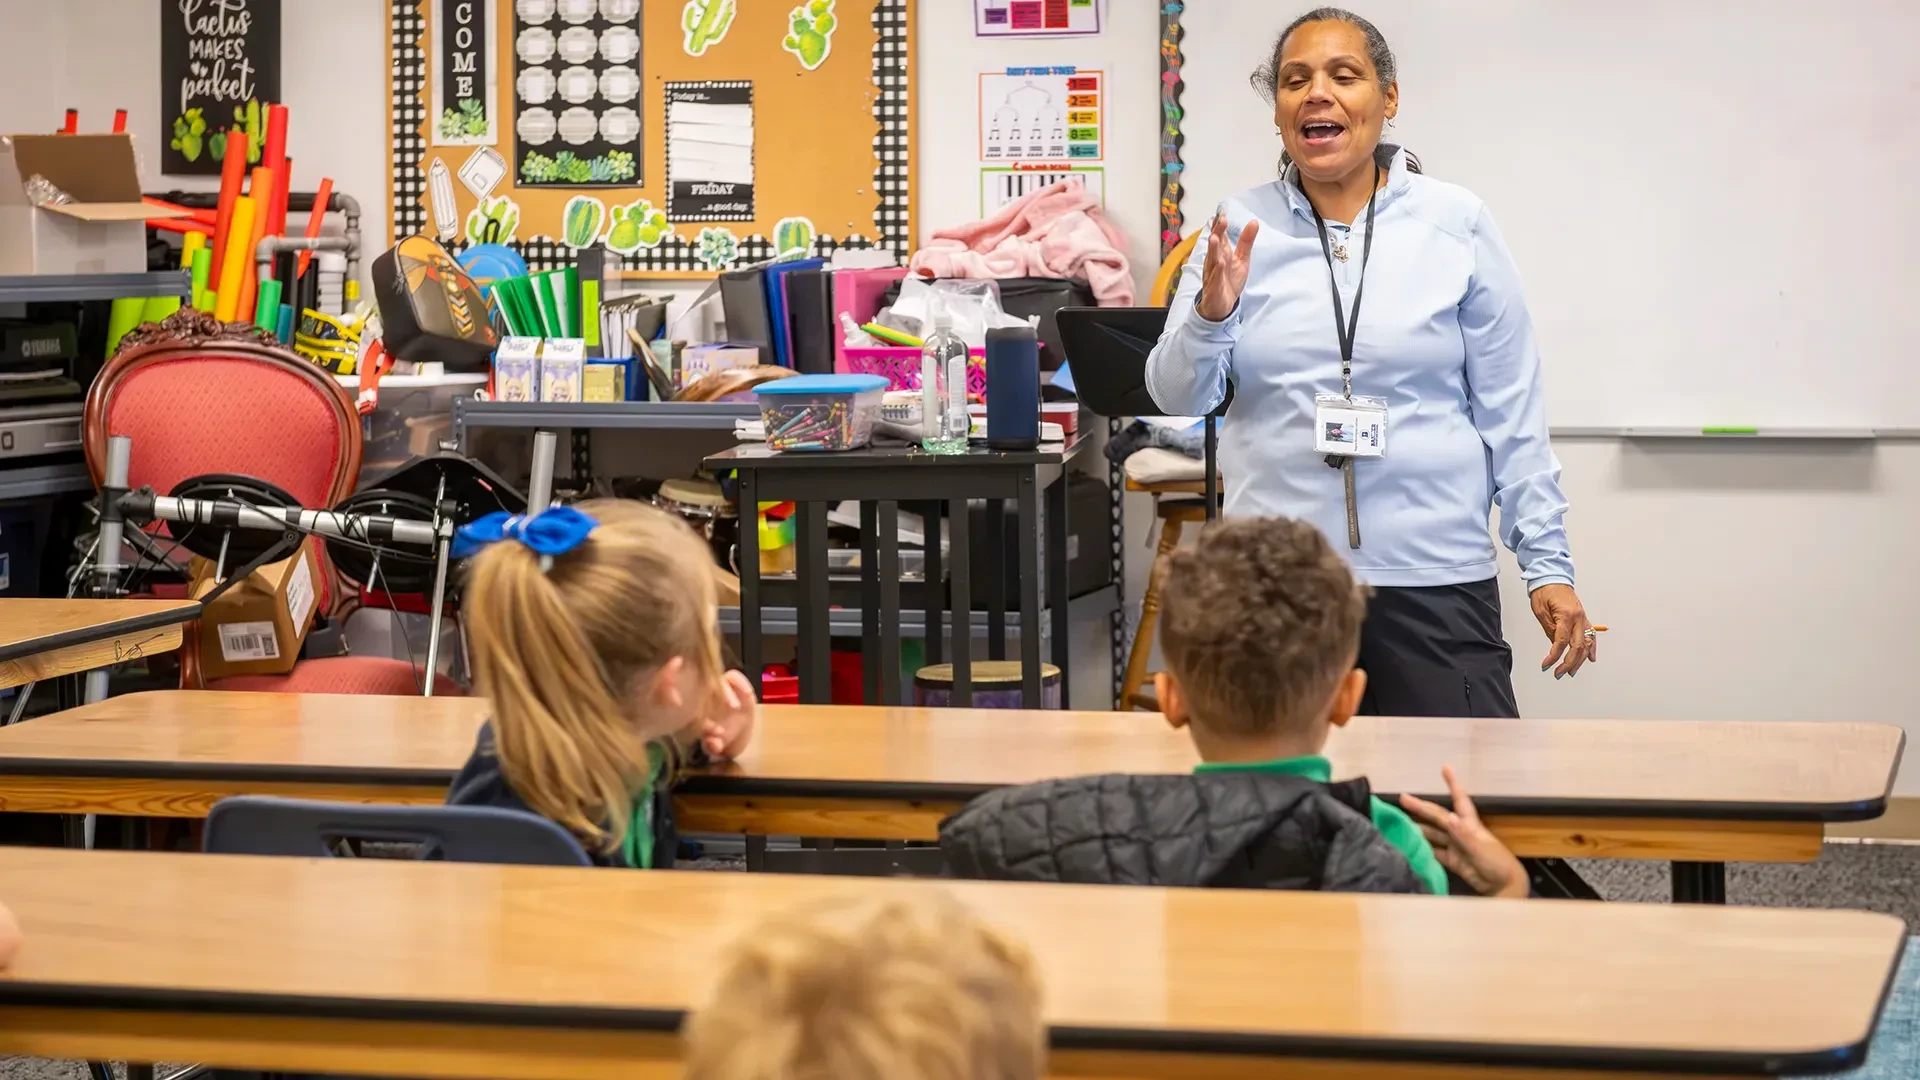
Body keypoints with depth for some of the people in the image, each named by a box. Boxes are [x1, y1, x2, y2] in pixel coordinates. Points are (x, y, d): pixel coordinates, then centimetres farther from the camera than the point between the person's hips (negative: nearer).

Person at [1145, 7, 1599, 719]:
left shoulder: (1457, 225, 1)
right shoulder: (1240, 230, 5)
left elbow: (1511, 410, 3)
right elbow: (1176, 397, 4)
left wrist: (1548, 564, 1)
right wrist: (1212, 314, -15)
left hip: (1434, 579, -1)